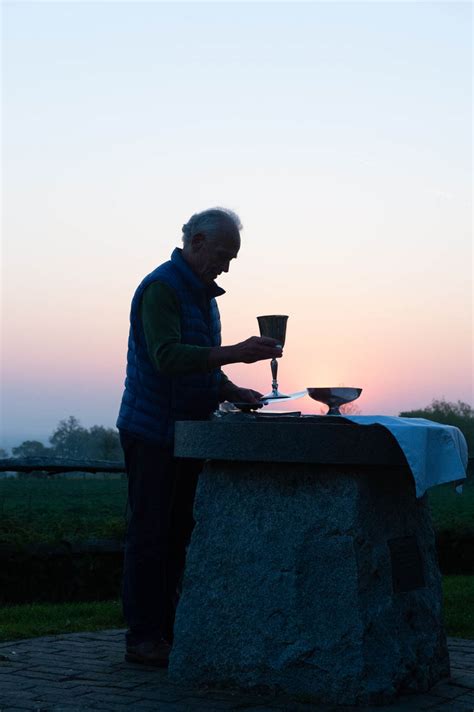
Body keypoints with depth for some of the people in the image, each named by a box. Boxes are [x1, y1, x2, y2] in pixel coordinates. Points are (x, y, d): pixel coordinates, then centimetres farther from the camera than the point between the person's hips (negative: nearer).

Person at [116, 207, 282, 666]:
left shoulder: (203, 293, 16)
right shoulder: (161, 287, -13)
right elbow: (167, 356, -28)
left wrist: (232, 392, 7)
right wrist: (235, 353, -33)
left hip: (187, 433, 9)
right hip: (151, 431, -9)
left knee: (177, 535, 10)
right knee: (149, 536, -5)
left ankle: (166, 629, 17)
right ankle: (142, 637, 1)